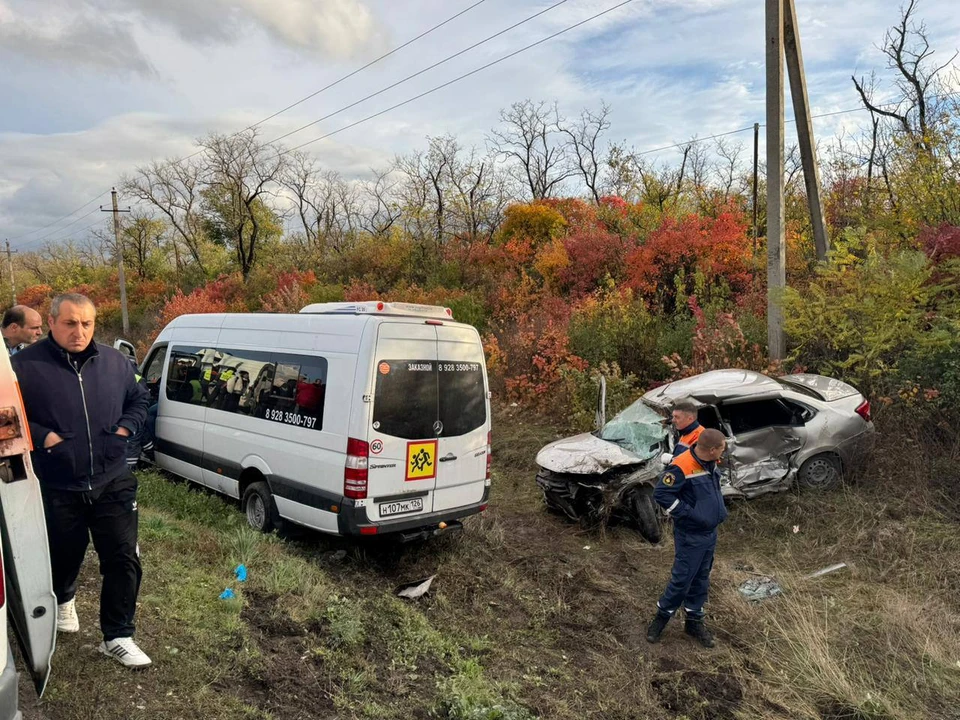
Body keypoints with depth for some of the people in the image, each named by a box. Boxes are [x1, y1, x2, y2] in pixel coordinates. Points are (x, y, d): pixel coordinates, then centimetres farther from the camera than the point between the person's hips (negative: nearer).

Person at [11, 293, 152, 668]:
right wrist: (40, 437, -17)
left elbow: (139, 399, 16)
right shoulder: (25, 365, -8)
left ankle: (117, 637, 11)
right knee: (64, 555, 19)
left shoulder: (115, 362, 3)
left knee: (123, 559, -2)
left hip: (112, 483, 2)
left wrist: (126, 427, 0)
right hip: (56, 489, -1)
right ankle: (63, 599, 54)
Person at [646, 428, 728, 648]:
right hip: (690, 537, -8)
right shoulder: (682, 467, -26)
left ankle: (694, 621, 32)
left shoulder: (710, 464, 1)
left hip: (710, 533, 8)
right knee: (681, 580, 1)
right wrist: (686, 513, -21)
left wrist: (720, 511, 9)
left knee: (701, 580, 17)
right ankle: (661, 618, 20)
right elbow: (661, 493, -23)